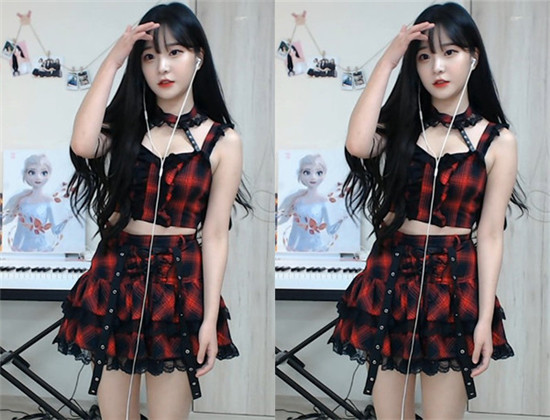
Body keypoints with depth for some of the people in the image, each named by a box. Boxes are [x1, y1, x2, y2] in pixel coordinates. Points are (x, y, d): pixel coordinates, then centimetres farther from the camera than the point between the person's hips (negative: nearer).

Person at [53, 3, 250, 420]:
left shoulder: (222, 141, -2)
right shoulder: (126, 123, 6)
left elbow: (215, 235, -4)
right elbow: (83, 145, -18)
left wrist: (210, 318, -8)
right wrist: (112, 61, -14)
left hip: (179, 285, -2)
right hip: (115, 278, 2)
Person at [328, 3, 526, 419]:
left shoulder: (497, 141, -1)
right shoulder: (401, 124, 5)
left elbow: (490, 234, -3)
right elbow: (357, 145, -18)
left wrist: (485, 318, -7)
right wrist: (387, 62, -14)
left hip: (454, 285, -2)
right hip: (390, 279, 2)